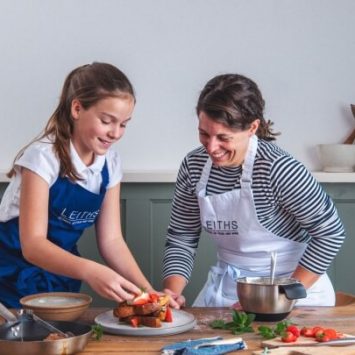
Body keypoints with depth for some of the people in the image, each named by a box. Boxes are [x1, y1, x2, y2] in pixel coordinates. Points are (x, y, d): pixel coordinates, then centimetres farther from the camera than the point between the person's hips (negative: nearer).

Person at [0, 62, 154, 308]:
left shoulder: (111, 164, -1)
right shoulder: (44, 156, -18)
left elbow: (111, 240, 0)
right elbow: (32, 244, -23)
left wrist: (147, 290, -14)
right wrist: (89, 271, -39)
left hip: (61, 277, 5)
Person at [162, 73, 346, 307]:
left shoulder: (278, 169, -22)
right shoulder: (194, 166, -5)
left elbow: (331, 232, -15)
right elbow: (181, 239, 3)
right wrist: (172, 294, -12)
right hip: (226, 286, 5)